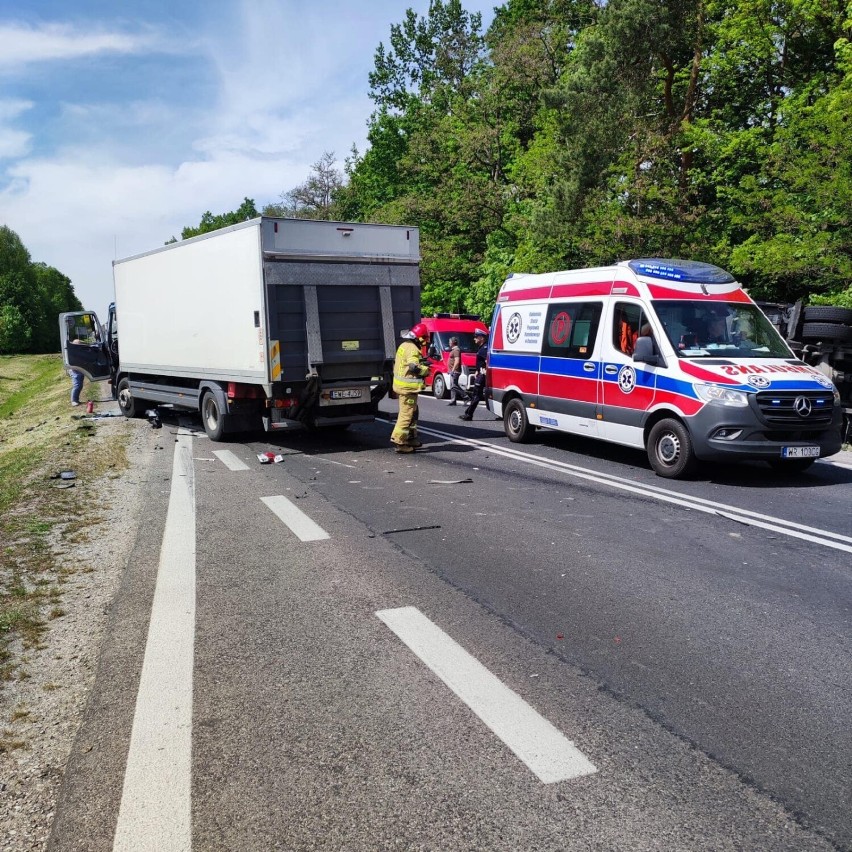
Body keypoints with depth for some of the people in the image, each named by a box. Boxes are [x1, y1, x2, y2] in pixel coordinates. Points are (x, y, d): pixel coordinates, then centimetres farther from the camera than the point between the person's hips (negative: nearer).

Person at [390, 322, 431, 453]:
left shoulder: (404, 345, 15)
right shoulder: (412, 349, -17)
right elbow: (414, 367, -28)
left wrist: (422, 362, 8)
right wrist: (426, 369, -10)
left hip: (400, 384, 10)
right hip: (408, 387, -10)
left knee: (414, 412, 19)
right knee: (407, 413, -6)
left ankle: (411, 438, 26)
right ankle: (399, 441, -5)